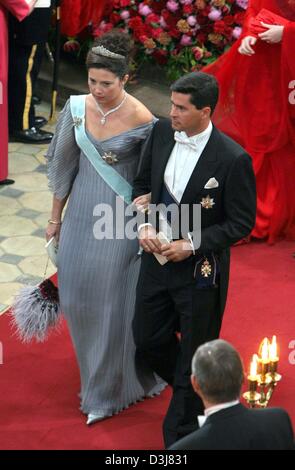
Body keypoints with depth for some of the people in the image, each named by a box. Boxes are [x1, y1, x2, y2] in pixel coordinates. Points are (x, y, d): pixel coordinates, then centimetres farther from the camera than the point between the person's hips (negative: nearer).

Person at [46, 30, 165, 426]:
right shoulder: (77, 108, -5)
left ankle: (108, 391, 24)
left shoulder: (142, 121, -18)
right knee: (77, 298, 12)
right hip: (82, 215, 5)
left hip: (121, 221, -5)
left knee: (114, 302, 5)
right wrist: (56, 218, 10)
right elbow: (63, 164, 5)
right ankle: (98, 371, 39)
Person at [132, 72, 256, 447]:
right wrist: (144, 226, -7)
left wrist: (191, 245, -19)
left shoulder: (233, 159, -23)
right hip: (157, 256, 6)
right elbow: (143, 184, 9)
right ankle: (198, 392, 47)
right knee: (148, 341, 17)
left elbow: (241, 223, -14)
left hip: (200, 269, -6)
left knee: (194, 354, 10)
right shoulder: (161, 131, -6)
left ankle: (180, 435, 29)